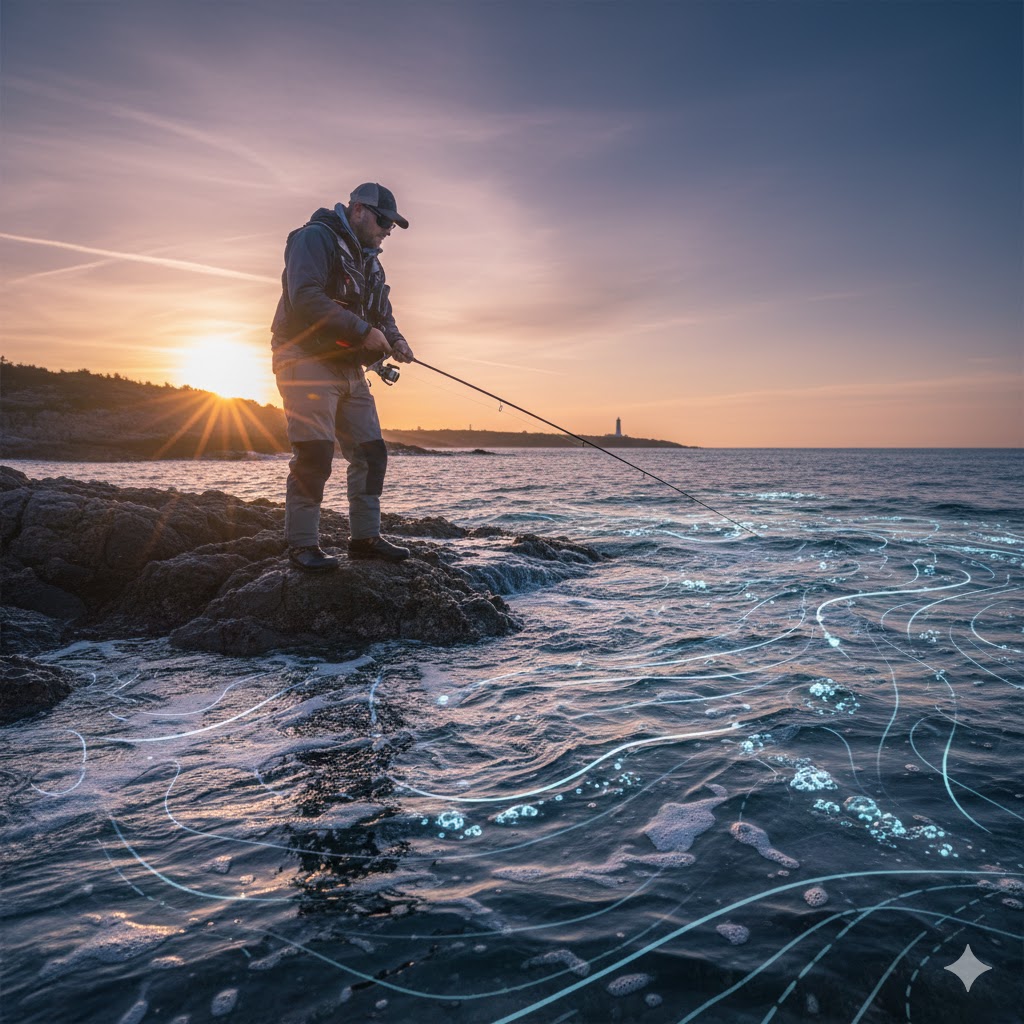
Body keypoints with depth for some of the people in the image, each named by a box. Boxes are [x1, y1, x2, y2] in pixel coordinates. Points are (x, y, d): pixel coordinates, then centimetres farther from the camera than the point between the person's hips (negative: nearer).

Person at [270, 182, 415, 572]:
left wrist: (394, 339, 0)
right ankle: (302, 544, -4)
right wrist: (362, 330, -21)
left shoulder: (368, 259, 21)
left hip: (348, 368, 9)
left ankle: (365, 537, 13)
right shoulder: (315, 237, -7)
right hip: (308, 361, -9)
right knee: (314, 453, -14)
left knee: (371, 452, 5)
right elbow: (305, 298, -22)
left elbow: (382, 313, 23)